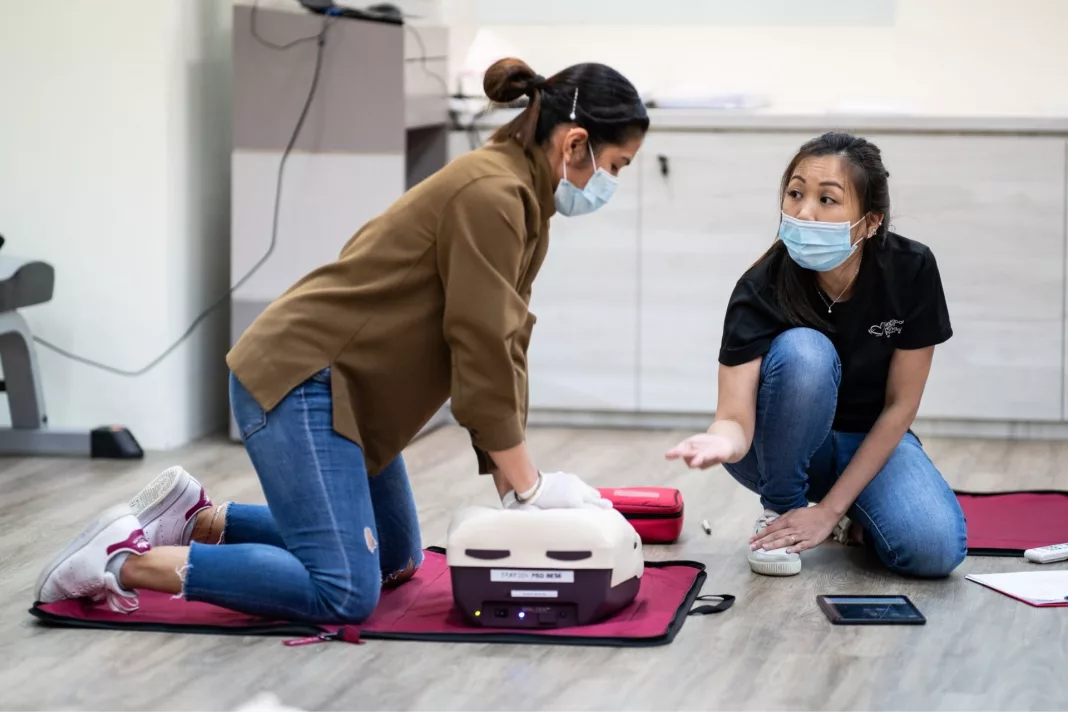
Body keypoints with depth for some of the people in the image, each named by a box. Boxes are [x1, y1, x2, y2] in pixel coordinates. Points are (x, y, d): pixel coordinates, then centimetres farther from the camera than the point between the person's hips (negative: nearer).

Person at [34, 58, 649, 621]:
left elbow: (500, 350, 11)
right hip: (297, 381, -11)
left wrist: (513, 481, 5)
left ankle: (198, 519, 20)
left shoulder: (524, 202, 11)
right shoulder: (491, 194, -20)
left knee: (396, 561, 20)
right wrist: (529, 484, -13)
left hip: (344, 387, 11)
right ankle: (127, 560, -10)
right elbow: (483, 351, -21)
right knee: (345, 592, -18)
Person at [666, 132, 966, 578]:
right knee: (802, 352, -34)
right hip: (783, 447, -1)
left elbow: (900, 405, -14)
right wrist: (722, 441, -57)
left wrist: (830, 509, -18)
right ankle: (779, 510, -12)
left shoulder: (911, 270, -21)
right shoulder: (761, 290, -25)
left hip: (873, 441, 1)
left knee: (935, 549, -29)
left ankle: (848, 516, 5)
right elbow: (736, 417, -31)